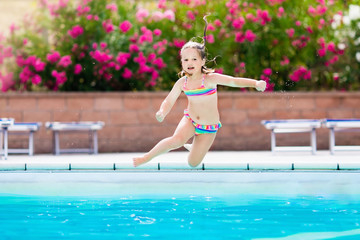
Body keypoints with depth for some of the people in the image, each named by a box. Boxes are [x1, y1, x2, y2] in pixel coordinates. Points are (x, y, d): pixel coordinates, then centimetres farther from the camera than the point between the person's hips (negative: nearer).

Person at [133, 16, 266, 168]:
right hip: (190, 120, 1)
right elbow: (169, 101, -5)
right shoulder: (182, 83, -9)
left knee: (193, 164, 0)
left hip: (209, 127, -1)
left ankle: (192, 147, 38)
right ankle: (148, 157, -10)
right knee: (177, 139, -32)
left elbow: (234, 81, -31)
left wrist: (256, 83, -46)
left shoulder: (210, 78, -20)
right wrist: (162, 112, -28)